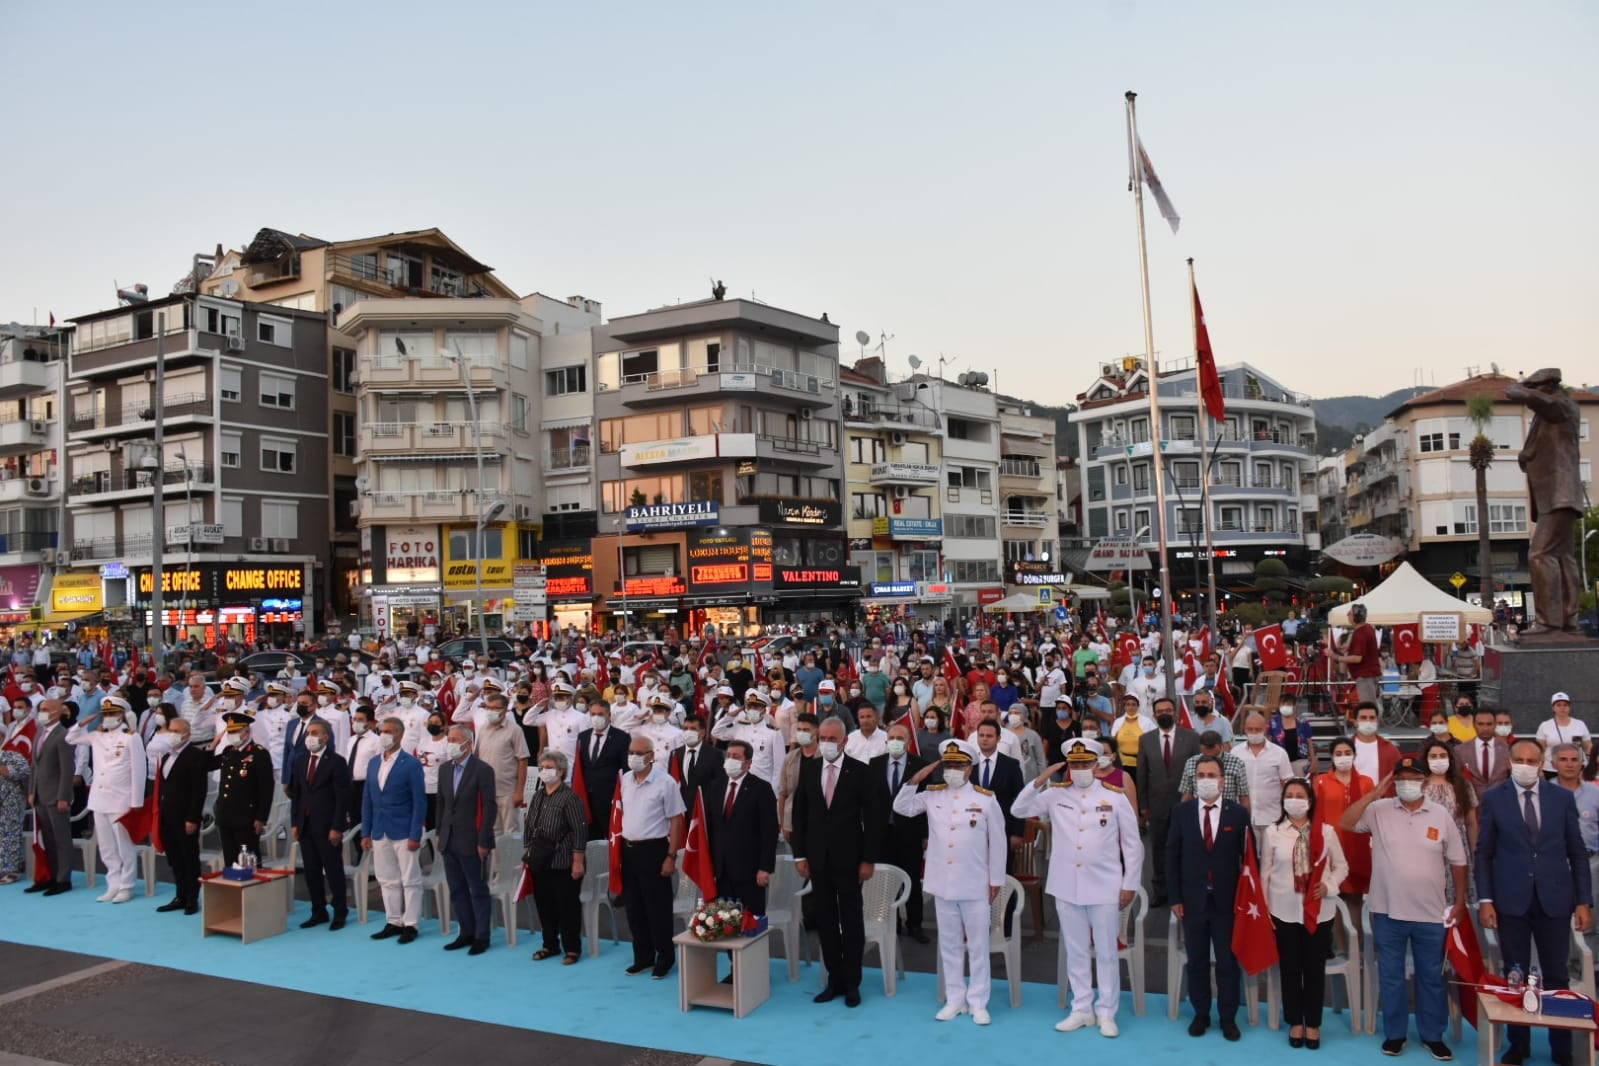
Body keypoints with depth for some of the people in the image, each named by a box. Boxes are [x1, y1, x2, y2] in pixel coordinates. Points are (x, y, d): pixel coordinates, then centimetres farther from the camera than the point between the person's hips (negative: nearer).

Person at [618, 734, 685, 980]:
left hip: (653, 850, -6)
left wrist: (671, 856, -15)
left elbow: (676, 821, -11)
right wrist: (619, 847, 12)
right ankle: (643, 957, 27)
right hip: (628, 849, 6)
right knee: (633, 906, 13)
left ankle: (664, 958, 18)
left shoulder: (665, 782, -13)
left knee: (658, 907, 3)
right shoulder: (625, 779, 6)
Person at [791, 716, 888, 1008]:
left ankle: (852, 983, 17)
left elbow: (873, 819, -6)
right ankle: (834, 980, 20)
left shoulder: (861, 772, -7)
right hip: (818, 858, 3)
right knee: (825, 921, 9)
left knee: (852, 921, 6)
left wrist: (868, 860, -9)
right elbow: (800, 814, 5)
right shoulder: (808, 769, 3)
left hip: (849, 858, -3)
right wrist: (800, 855, 1)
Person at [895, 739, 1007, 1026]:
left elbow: (998, 842, -1)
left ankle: (978, 1002, 16)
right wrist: (915, 779, -11)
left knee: (977, 945, 5)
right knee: (949, 945, 11)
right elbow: (901, 807, -3)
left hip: (975, 886, -3)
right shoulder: (932, 795, 3)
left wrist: (996, 880, -1)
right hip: (942, 884, 3)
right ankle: (955, 999, 22)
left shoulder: (986, 799, -5)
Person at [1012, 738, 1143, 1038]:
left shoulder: (1116, 799, -2)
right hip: (1067, 887, 2)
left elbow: (1132, 845, 2)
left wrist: (1130, 884, 0)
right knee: (1076, 952, 11)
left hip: (1104, 887, -2)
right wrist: (1040, 782, -10)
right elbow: (1018, 810, -1)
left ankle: (1106, 1012, 17)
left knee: (1106, 952, 5)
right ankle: (1082, 1009, 22)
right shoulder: (1055, 796, 1)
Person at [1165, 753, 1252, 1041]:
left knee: (1228, 961, 7)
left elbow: (1247, 857, -1)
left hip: (1227, 901, -1)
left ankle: (1228, 1017, 20)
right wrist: (1175, 898, -3)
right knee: (1197, 961, 10)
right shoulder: (1181, 812, 0)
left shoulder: (1238, 813, -2)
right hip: (1193, 900, 1)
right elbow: (1172, 856, 1)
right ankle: (1201, 1014, 23)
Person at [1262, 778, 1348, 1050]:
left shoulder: (1326, 831, -2)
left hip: (1319, 912, 0)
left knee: (1315, 969, 9)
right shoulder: (1273, 832, -3)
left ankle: (1313, 1024, 24)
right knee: (1289, 968, 9)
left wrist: (1328, 885, -12)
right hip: (1284, 912, 0)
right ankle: (1295, 1022, 24)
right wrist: (1264, 909, -1)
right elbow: (1265, 872, 1)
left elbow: (1341, 866, 6)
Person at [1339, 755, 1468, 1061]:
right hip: (1388, 911, 0)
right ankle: (1394, 1033, 23)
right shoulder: (1379, 810, -4)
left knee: (1431, 977, 13)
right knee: (1390, 976, 10)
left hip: (1430, 913, 1)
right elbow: (1344, 823, -15)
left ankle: (1433, 1035, 27)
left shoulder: (1441, 815, -1)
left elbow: (1457, 862, 5)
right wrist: (1374, 793, -17)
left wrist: (1460, 902, 5)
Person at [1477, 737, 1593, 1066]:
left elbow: (1577, 852, 5)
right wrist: (1485, 899, -6)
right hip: (1511, 900, -1)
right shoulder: (1494, 798, -1)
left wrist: (1584, 901, 0)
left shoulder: (1563, 797, 2)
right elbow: (1484, 853, 0)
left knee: (1557, 976, 9)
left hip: (1554, 899, 1)